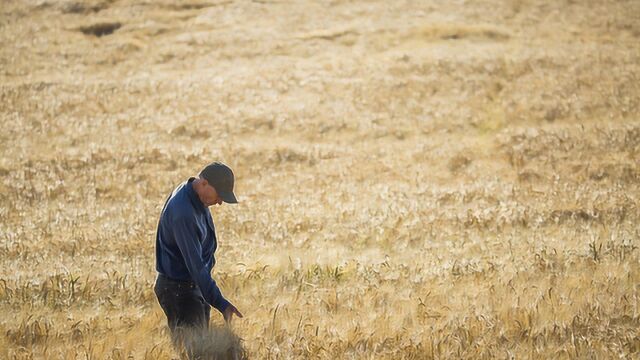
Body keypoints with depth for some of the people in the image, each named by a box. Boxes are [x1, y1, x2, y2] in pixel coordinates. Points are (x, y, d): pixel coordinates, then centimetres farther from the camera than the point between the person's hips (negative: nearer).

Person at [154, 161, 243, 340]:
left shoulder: (197, 199, 4)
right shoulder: (183, 213, -27)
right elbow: (195, 264, -29)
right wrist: (221, 303, -31)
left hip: (196, 285, 10)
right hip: (178, 289, -10)